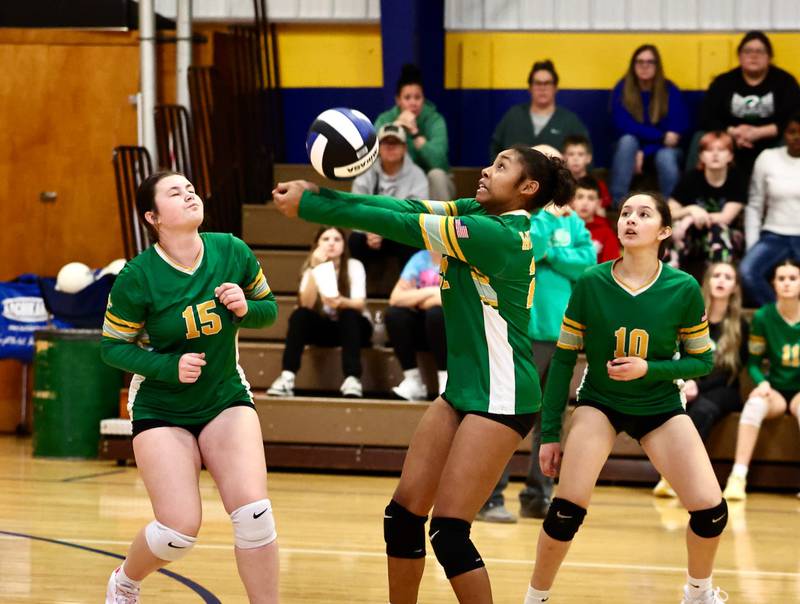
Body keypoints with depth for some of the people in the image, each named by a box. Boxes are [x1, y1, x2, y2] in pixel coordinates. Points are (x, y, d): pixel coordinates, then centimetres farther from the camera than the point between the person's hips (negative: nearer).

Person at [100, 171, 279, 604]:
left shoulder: (232, 252, -9)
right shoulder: (137, 278, -18)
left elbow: (269, 309, 6)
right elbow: (112, 347, -8)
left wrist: (245, 307, -17)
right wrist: (170, 367, -21)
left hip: (226, 399, 3)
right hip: (161, 408, -2)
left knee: (253, 513, -18)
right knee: (179, 530, -10)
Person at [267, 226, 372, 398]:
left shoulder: (354, 266, -13)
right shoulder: (311, 268, -7)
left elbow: (360, 304, -26)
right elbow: (306, 305, -23)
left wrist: (342, 302, -48)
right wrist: (315, 270, -32)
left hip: (352, 327, -2)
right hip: (323, 327, 2)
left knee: (348, 315, -34)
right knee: (300, 315, -26)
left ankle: (352, 379, -45)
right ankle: (287, 378, -37)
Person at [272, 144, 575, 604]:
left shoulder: (499, 233, -19)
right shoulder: (479, 213, 8)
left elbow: (401, 226, -18)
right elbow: (408, 209, 0)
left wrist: (309, 207, -12)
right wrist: (318, 195, -11)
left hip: (500, 398, -9)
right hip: (463, 390, 9)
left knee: (448, 531, -10)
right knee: (404, 513, 8)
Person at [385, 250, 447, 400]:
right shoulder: (420, 259, 3)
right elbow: (395, 298, -6)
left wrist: (417, 301, -10)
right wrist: (431, 292, -16)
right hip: (424, 329, 4)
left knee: (436, 313, -34)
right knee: (394, 313, -21)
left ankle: (447, 382, -21)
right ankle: (413, 381, -15)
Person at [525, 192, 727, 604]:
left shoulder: (684, 289, -14)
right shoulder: (591, 283, -13)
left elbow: (702, 361, -3)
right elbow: (563, 358, -5)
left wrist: (649, 369, -21)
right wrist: (550, 432, -5)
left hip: (660, 407, 1)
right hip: (600, 402, -1)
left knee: (711, 511, -11)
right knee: (566, 510, -20)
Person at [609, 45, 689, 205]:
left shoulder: (670, 91, -9)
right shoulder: (622, 89, -8)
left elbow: (676, 130, -11)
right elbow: (624, 125, -17)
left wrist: (644, 152, -22)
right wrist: (661, 136, -27)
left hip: (664, 148, -1)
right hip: (631, 149, 1)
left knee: (665, 157, -35)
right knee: (627, 140, -33)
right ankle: (617, 203, -32)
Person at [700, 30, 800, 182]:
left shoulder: (784, 81, 5)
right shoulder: (723, 82, 9)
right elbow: (706, 119, 4)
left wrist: (758, 132, -16)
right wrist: (732, 132, -14)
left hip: (771, 146, -1)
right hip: (731, 147, 1)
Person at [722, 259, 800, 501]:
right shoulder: (763, 317, -1)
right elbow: (754, 362, 5)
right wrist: (762, 383, -15)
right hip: (775, 390, 1)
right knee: (755, 402, -34)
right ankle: (738, 477, -41)